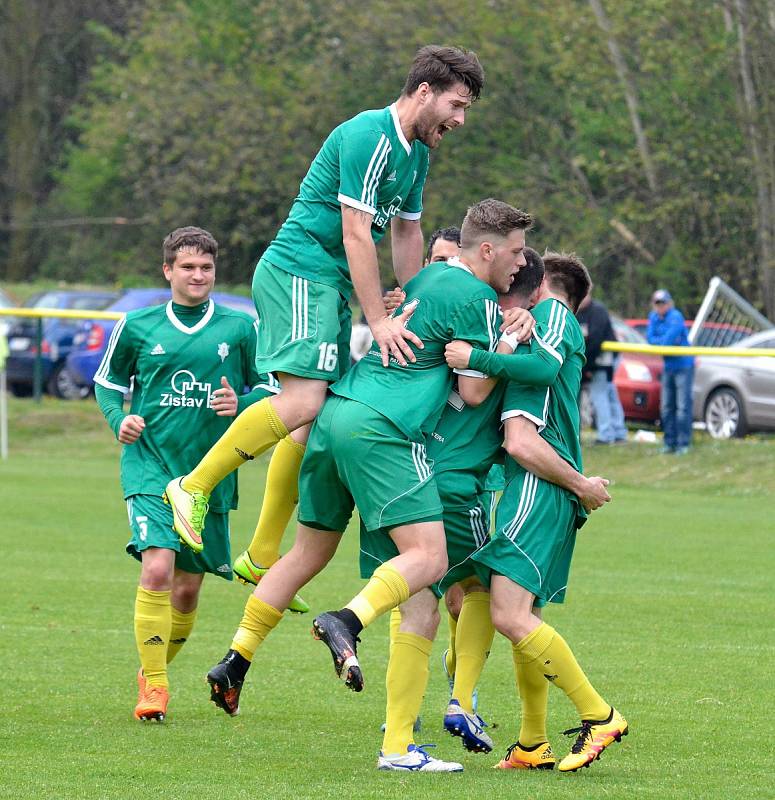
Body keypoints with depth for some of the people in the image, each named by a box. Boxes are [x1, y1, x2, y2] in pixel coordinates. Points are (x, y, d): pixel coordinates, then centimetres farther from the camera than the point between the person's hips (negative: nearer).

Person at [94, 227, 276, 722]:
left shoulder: (241, 328, 3)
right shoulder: (138, 326, 3)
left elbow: (272, 388, 11)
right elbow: (107, 381, 17)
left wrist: (241, 403, -10)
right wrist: (118, 421, -2)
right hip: (151, 467, -2)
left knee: (188, 588, 9)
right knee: (157, 570, -20)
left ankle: (156, 668, 33)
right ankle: (153, 684, -11)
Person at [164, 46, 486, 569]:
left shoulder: (416, 153, 17)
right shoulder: (370, 137, -15)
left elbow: (407, 235, 26)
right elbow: (356, 234, -19)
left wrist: (416, 315, 22)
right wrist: (379, 321, -21)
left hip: (331, 287, 10)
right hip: (299, 271, -10)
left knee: (320, 417, 4)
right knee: (303, 400, -23)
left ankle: (262, 557, 7)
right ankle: (194, 487, -15)